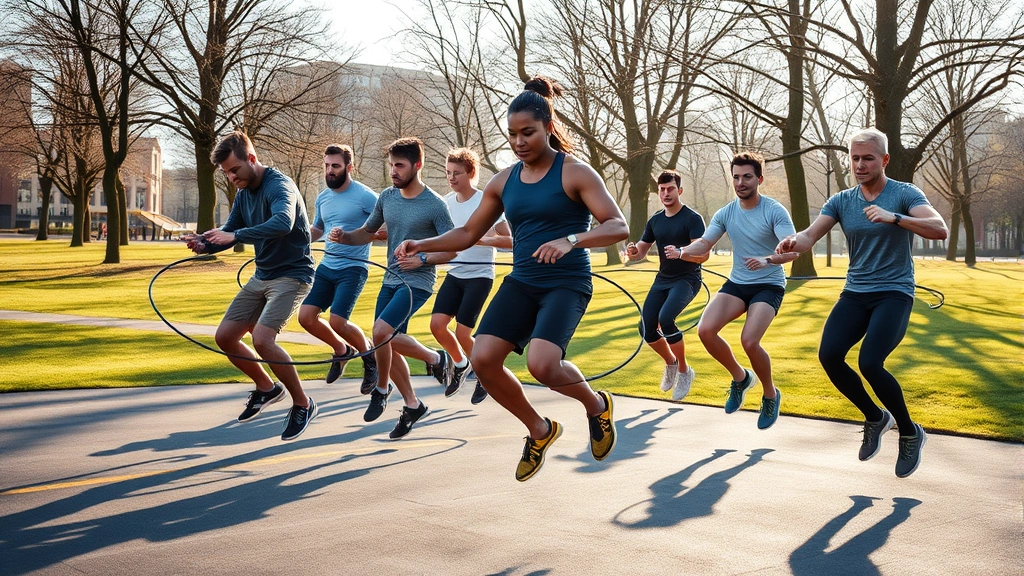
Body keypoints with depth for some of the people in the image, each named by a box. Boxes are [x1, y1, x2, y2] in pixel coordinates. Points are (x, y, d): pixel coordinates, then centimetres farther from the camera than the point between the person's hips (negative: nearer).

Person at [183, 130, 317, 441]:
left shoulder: (280, 185, -20)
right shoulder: (244, 192, 8)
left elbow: (283, 222, -40)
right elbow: (229, 232, 12)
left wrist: (236, 235, -43)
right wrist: (205, 244, -10)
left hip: (292, 274, -9)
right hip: (261, 276, 9)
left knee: (262, 338, -25)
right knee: (225, 337, 7)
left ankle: (302, 404, -6)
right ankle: (266, 388, 29)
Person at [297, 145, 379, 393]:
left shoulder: (365, 197, -11)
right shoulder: (322, 198, 10)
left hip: (353, 268, -7)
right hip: (327, 267, 7)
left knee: (337, 322, -17)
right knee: (306, 317, -2)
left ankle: (370, 357, 11)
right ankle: (342, 350, 23)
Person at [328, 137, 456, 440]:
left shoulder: (435, 205, -13)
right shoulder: (386, 197, 4)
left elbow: (451, 250, -11)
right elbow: (367, 232, 15)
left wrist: (422, 259, -27)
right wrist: (344, 237, -5)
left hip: (417, 282, -7)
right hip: (391, 280, 7)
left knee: (382, 332, -25)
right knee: (387, 344, 7)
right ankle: (412, 404, 23)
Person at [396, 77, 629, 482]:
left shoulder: (574, 173, -7)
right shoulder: (504, 182, 9)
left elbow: (618, 227, -16)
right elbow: (468, 233, 17)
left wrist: (570, 240, -33)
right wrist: (422, 245, 1)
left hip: (567, 284, -6)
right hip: (522, 283, 6)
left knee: (542, 364, -27)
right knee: (483, 358, -13)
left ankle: (596, 404, 9)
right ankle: (539, 430, 12)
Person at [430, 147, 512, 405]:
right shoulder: (447, 202, 4)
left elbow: (510, 240, -15)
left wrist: (485, 240, -32)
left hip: (479, 275, -5)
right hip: (454, 274, 5)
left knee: (462, 333, -10)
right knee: (437, 324, -8)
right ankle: (461, 364, 20)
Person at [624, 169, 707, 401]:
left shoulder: (692, 218, -11)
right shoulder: (655, 221, 8)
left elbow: (703, 254, -19)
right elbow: (641, 251, 14)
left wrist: (680, 253, -38)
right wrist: (633, 252, -10)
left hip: (687, 279, -6)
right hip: (662, 280, 6)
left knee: (665, 319, -30)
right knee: (648, 329, -5)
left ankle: (684, 371, -9)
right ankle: (671, 363, 26)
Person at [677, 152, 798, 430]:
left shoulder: (775, 211, -14)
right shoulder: (725, 214, 1)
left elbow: (792, 251, -21)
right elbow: (704, 243, 6)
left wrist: (767, 260, -41)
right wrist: (682, 252, -15)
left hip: (769, 286, -5)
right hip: (736, 284, 5)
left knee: (749, 341, -25)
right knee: (705, 330, -16)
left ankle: (771, 395, 4)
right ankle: (740, 377, 11)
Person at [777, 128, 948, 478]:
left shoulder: (905, 194, -7)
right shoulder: (841, 201, 5)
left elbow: (940, 230, -21)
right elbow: (811, 235, -8)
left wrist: (893, 217, -34)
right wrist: (795, 242, -32)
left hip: (894, 293, -4)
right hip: (855, 293, 5)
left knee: (869, 363, -23)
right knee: (829, 355, -17)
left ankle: (910, 433, 2)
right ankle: (875, 418, 9)